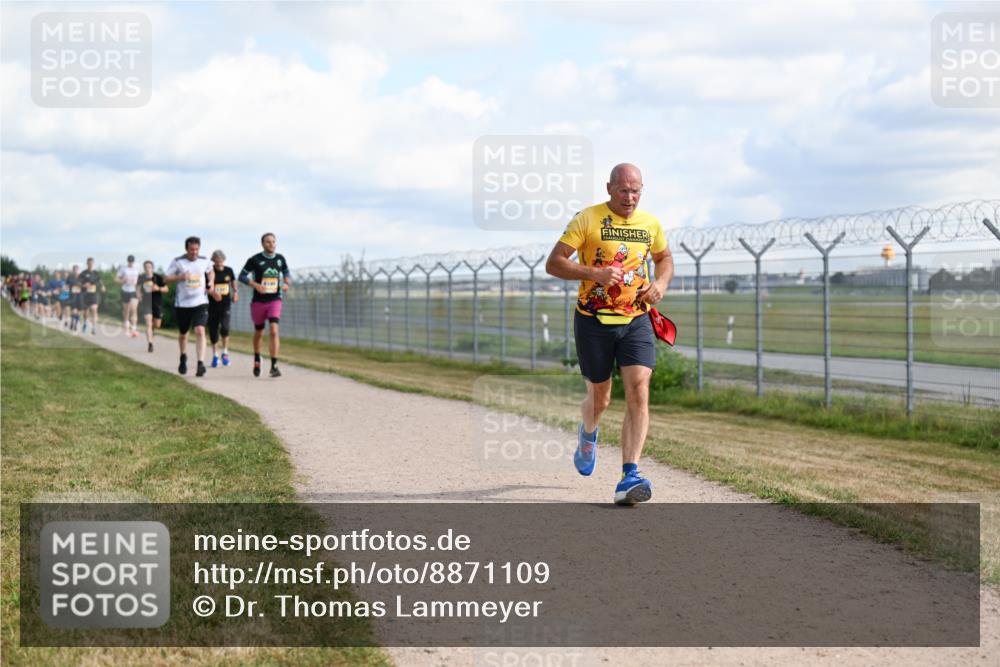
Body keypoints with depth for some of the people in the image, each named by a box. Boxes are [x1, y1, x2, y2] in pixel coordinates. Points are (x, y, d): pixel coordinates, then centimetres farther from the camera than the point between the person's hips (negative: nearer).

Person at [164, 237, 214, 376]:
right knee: (183, 334, 15)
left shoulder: (204, 261, 3)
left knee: (200, 331, -20)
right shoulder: (177, 262, -4)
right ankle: (183, 358, 43)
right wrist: (180, 277, -19)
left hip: (200, 302, 0)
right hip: (182, 303, 0)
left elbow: (210, 272, 25)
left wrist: (210, 283, 5)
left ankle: (201, 363, -24)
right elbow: (166, 279, -2)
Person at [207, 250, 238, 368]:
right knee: (213, 330, 5)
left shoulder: (228, 271, 4)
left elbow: (233, 283, 20)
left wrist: (235, 293, 3)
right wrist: (212, 293, -23)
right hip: (212, 305, 0)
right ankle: (215, 355, 20)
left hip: (225, 305, 0)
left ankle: (225, 352, 1)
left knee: (224, 327, -17)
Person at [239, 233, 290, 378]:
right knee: (259, 333, 13)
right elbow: (242, 276, -4)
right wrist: (256, 285, -19)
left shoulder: (280, 259, 2)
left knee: (274, 331, -16)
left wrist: (286, 283, -1)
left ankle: (274, 366, -18)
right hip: (258, 301, -1)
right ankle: (257, 359, 39)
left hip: (275, 300, 1)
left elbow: (286, 272, 20)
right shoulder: (255, 260, -7)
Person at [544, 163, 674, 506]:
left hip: (636, 320, 2)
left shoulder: (650, 224, 5)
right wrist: (595, 273, -24)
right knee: (600, 398, 9)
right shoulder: (587, 219, -7)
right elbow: (553, 263, -11)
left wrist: (661, 282, 1)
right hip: (594, 322, -2)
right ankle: (588, 434, 47)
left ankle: (629, 477, -18)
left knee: (639, 393, -15)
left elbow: (665, 258, 24)